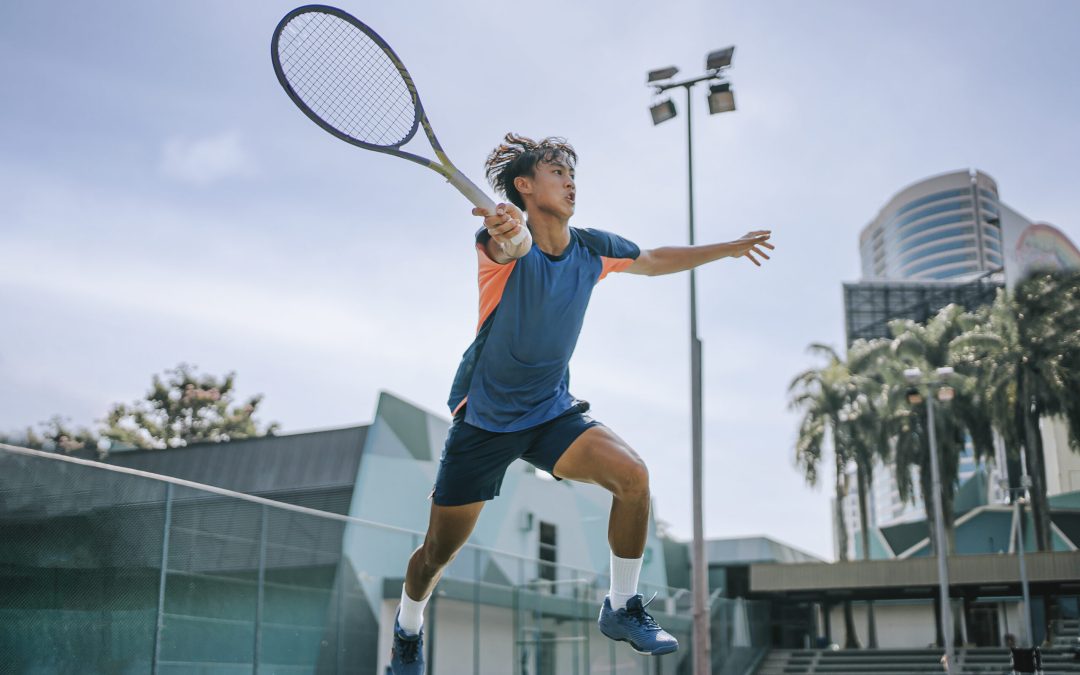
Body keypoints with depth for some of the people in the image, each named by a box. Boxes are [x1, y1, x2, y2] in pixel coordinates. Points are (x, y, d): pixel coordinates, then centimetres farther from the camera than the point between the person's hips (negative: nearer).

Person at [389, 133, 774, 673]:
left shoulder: (591, 248, -2)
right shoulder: (503, 244, -19)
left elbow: (656, 261, 17)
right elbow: (514, 244, -46)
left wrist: (728, 248, 19)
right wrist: (508, 229, -69)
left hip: (553, 412, 4)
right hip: (483, 419, -4)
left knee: (632, 475, -22)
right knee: (439, 551, 3)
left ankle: (621, 608, -1)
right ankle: (407, 630, 36)